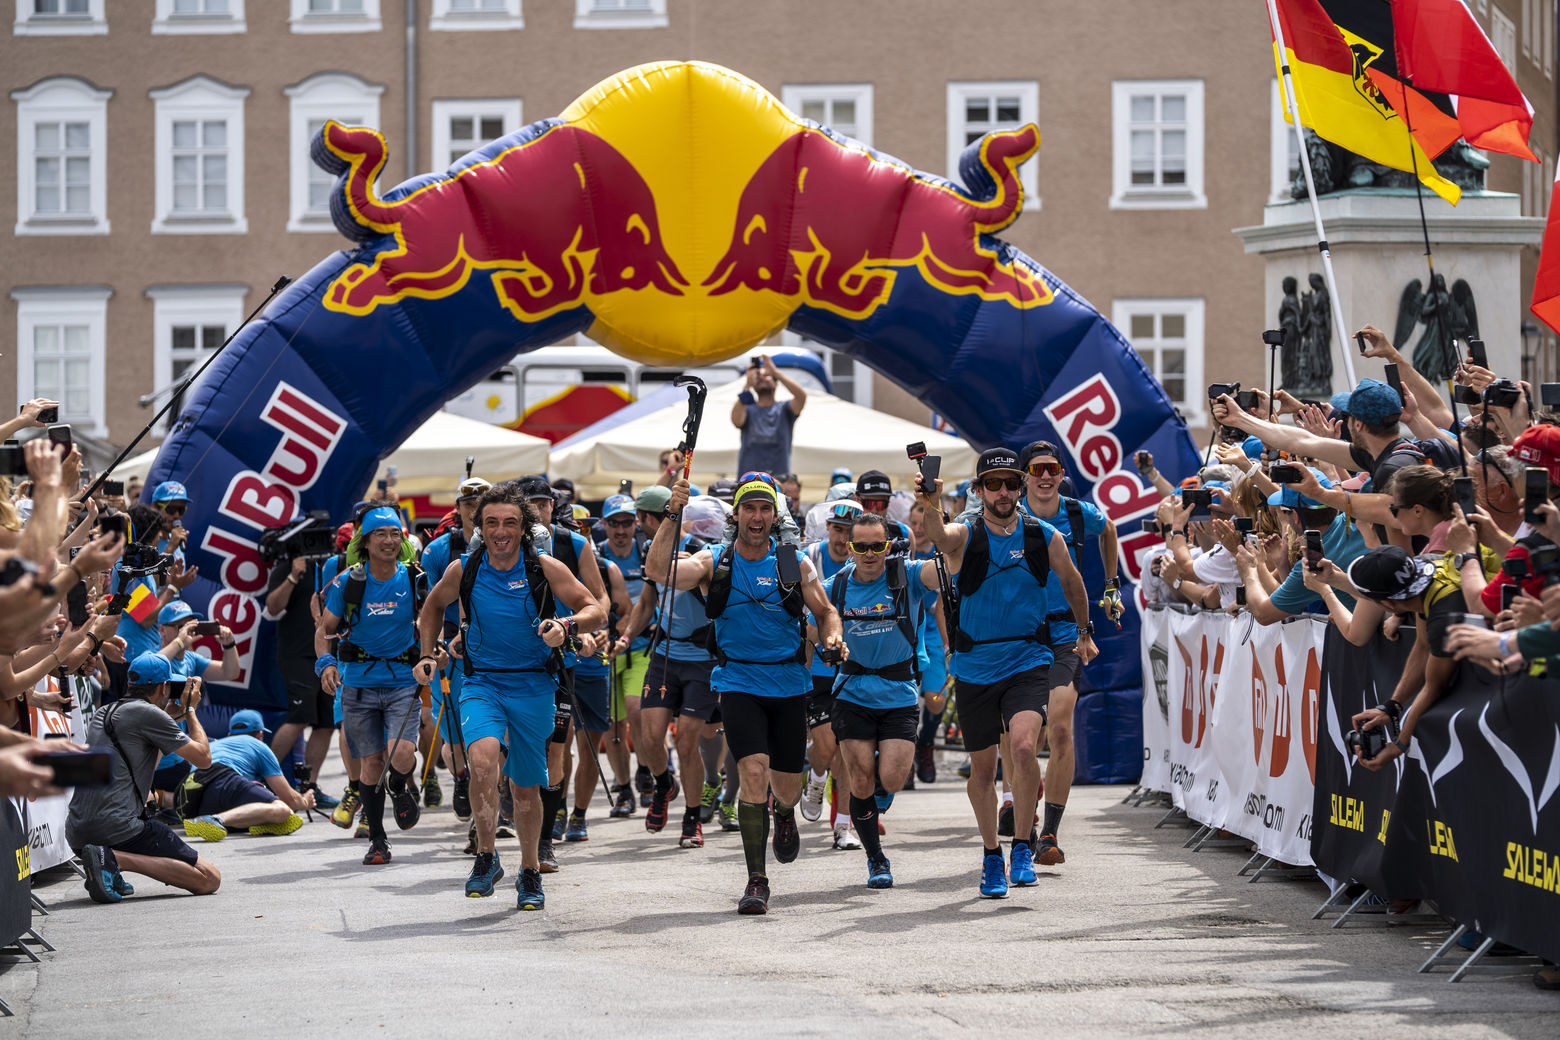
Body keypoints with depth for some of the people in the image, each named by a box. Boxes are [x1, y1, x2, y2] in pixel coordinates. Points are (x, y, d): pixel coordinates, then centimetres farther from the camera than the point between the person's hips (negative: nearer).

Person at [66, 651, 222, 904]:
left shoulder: (101, 714, 21)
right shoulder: (148, 714, -4)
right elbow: (203, 758, 1)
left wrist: (169, 715, 37)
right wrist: (190, 711, 16)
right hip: (116, 829, -8)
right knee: (210, 878, -7)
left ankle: (108, 864, 10)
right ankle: (116, 859, -18)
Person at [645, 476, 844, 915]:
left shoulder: (795, 564, 1)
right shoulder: (714, 561, -3)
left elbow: (825, 611, 13)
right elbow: (657, 571, -18)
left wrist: (832, 638, -9)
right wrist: (672, 516, -26)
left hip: (789, 684, 2)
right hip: (739, 682, -2)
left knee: (786, 788, 9)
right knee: (754, 772, -19)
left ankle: (785, 816, 49)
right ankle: (756, 881, -11)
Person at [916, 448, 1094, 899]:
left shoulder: (1045, 538, -2)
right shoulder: (965, 536, -7)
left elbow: (1071, 583, 17)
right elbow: (939, 538, -31)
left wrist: (1085, 632, 27)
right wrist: (930, 507, -52)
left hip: (1028, 662, -1)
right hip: (975, 668, 1)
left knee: (1024, 747, -23)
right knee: (982, 767, 9)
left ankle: (1022, 848, -9)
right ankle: (991, 855, 28)